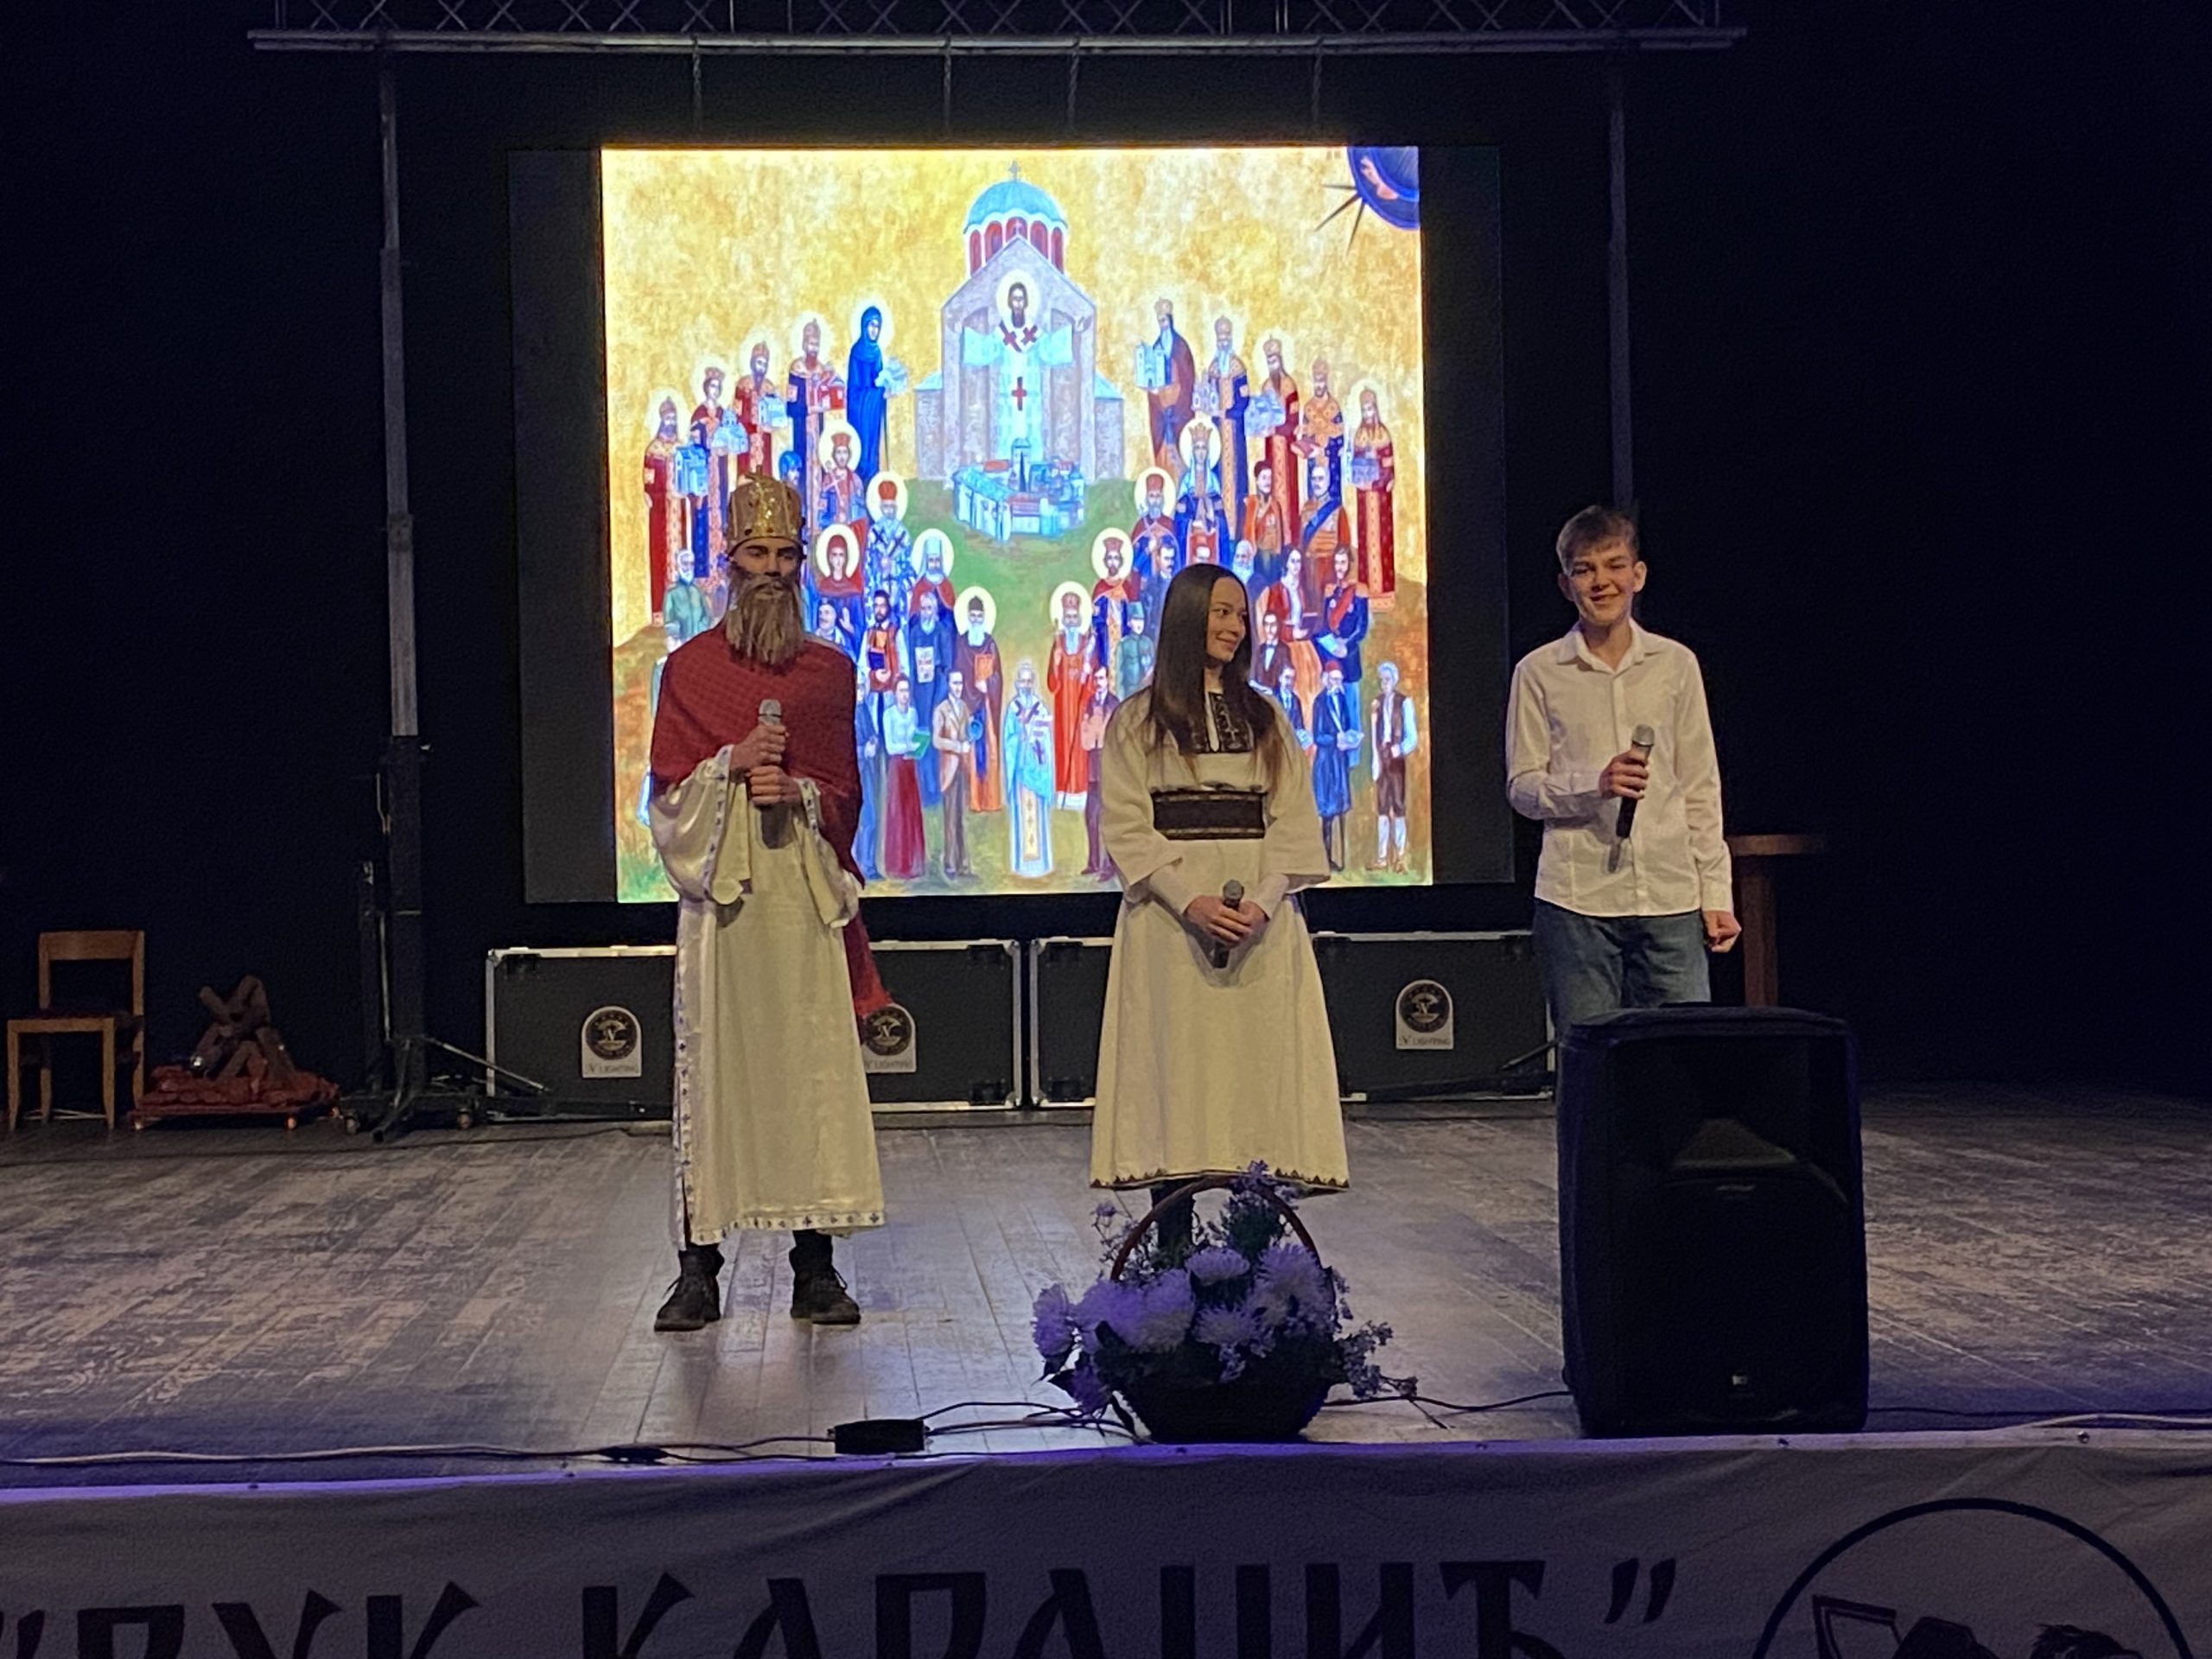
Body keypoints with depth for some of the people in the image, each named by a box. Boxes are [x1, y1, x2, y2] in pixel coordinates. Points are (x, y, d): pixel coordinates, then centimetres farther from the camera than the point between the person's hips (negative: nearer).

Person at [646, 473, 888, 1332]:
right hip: (718, 892, -1)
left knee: (812, 1064, -1)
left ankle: (815, 1266, 5)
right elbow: (668, 793, 5)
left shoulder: (829, 671, 13)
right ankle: (699, 1267, 0)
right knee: (712, 1066, -4)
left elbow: (848, 792, 11)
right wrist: (731, 763, -12)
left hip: (803, 890, 1)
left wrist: (798, 793, -9)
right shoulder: (689, 668, 9)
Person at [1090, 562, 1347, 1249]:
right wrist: (1191, 901, -16)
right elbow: (1126, 828, -2)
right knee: (1174, 1073, -5)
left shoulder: (1265, 718, 15)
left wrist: (1263, 901, -10)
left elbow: (1293, 822, 8)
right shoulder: (1138, 721, 6)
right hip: (1169, 926, -3)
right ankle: (1173, 1254, -1)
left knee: (1259, 1072, -2)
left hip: (1262, 926, 3)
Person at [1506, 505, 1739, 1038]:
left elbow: (1701, 789, 12)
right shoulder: (1539, 672, 3)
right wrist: (1594, 786, -16)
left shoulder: (1676, 664, 10)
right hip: (1576, 899, -2)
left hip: (1671, 898, 2)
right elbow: (1521, 787, 3)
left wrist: (1716, 893, 6)